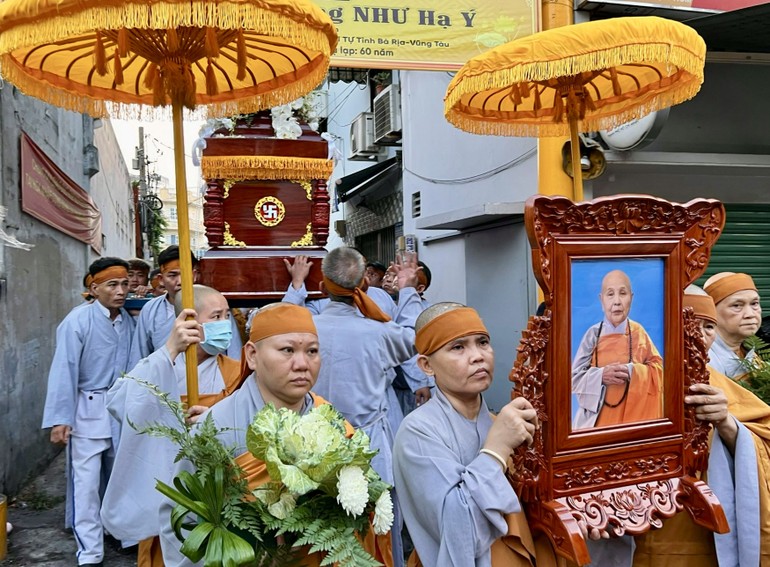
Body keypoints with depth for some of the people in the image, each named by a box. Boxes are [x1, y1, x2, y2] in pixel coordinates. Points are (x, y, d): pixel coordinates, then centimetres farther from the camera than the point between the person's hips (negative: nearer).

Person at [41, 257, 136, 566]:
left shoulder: (128, 320, 1)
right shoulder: (78, 320, -15)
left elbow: (132, 366, 5)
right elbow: (64, 370, -15)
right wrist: (60, 418, -17)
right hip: (88, 410, -5)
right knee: (87, 480, -1)